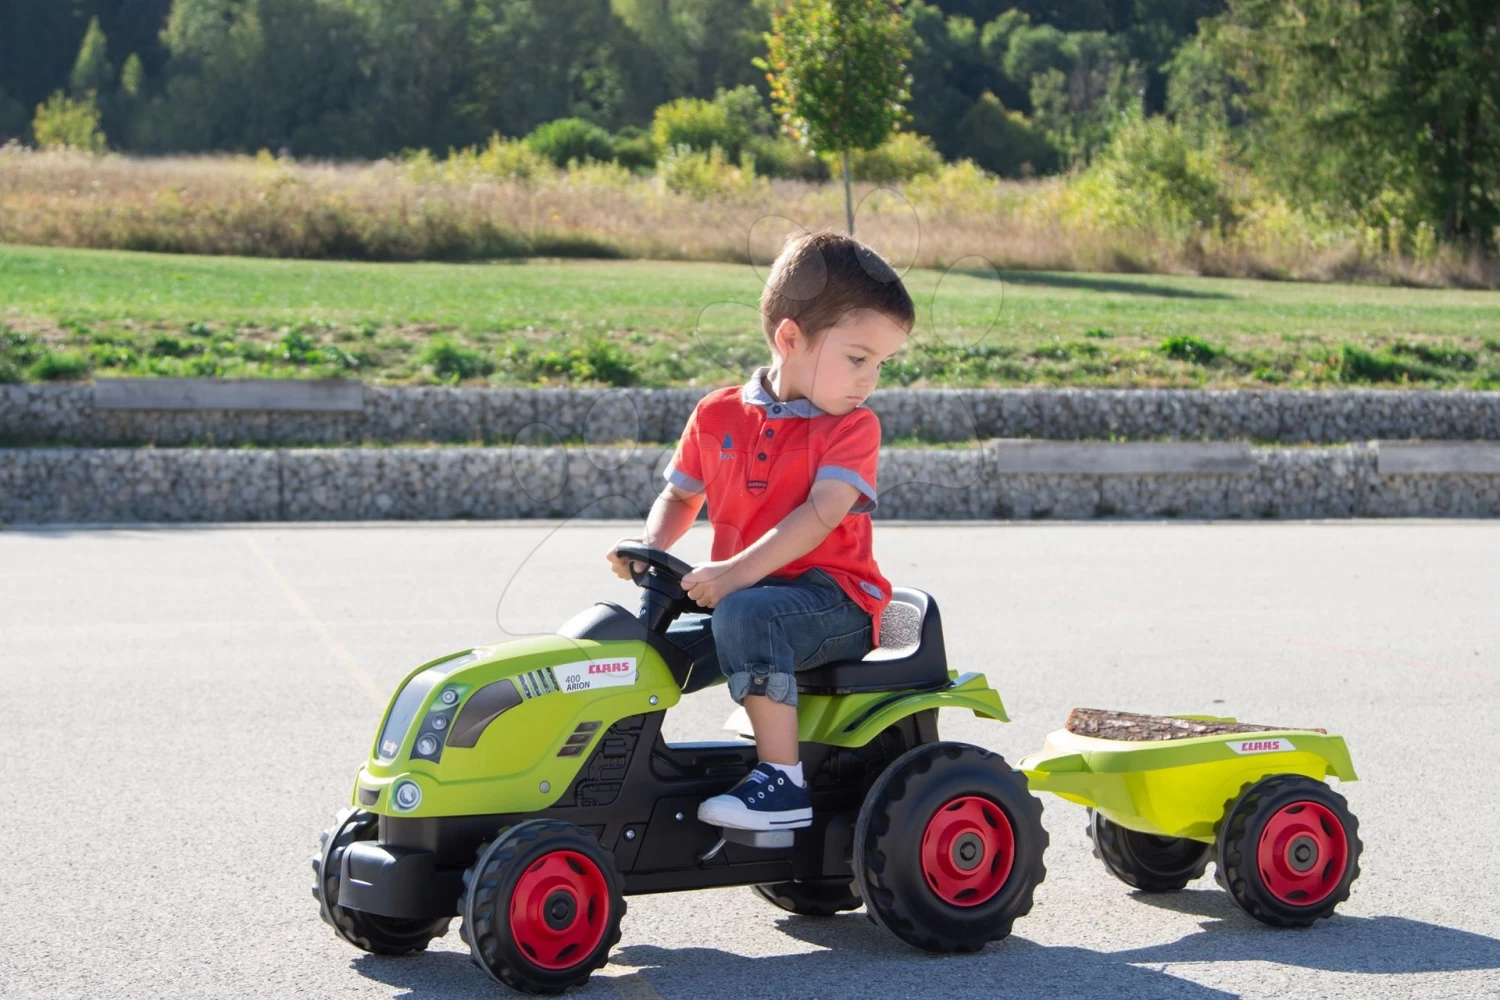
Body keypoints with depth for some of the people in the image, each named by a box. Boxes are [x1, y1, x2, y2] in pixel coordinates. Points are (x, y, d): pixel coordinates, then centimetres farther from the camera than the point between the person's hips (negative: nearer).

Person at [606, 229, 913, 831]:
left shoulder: (853, 426, -6)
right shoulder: (718, 415, 8)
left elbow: (821, 514, -20)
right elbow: (680, 496, 17)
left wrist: (738, 571, -31)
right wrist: (652, 547, -6)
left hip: (832, 600, -6)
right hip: (740, 595, 6)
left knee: (745, 616, -35)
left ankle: (782, 781, -33)